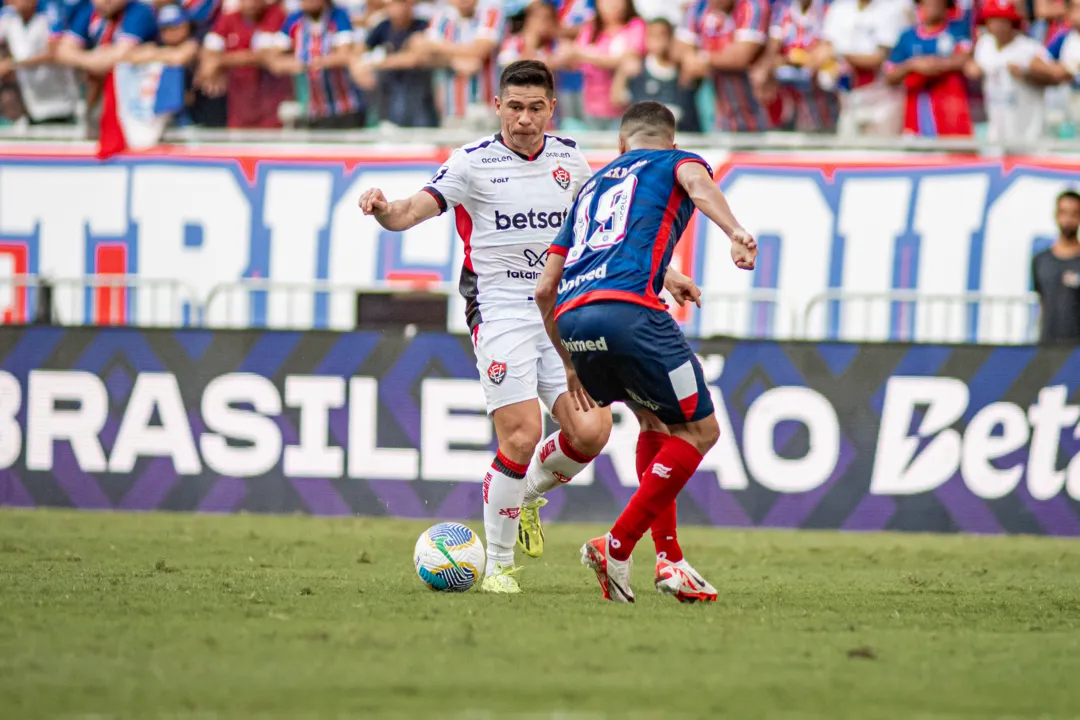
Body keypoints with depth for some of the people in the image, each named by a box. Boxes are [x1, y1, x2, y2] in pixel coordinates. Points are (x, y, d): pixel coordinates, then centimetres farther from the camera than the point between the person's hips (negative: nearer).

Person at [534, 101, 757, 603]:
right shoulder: (673, 162, 21)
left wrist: (569, 363, 43)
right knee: (699, 430, 6)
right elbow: (694, 180, -8)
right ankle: (616, 548, -3)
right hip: (626, 307, -7)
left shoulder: (593, 186, 35)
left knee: (656, 423, 26)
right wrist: (735, 233, -26)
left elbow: (545, 289, 32)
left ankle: (669, 560, 16)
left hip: (570, 317, 7)